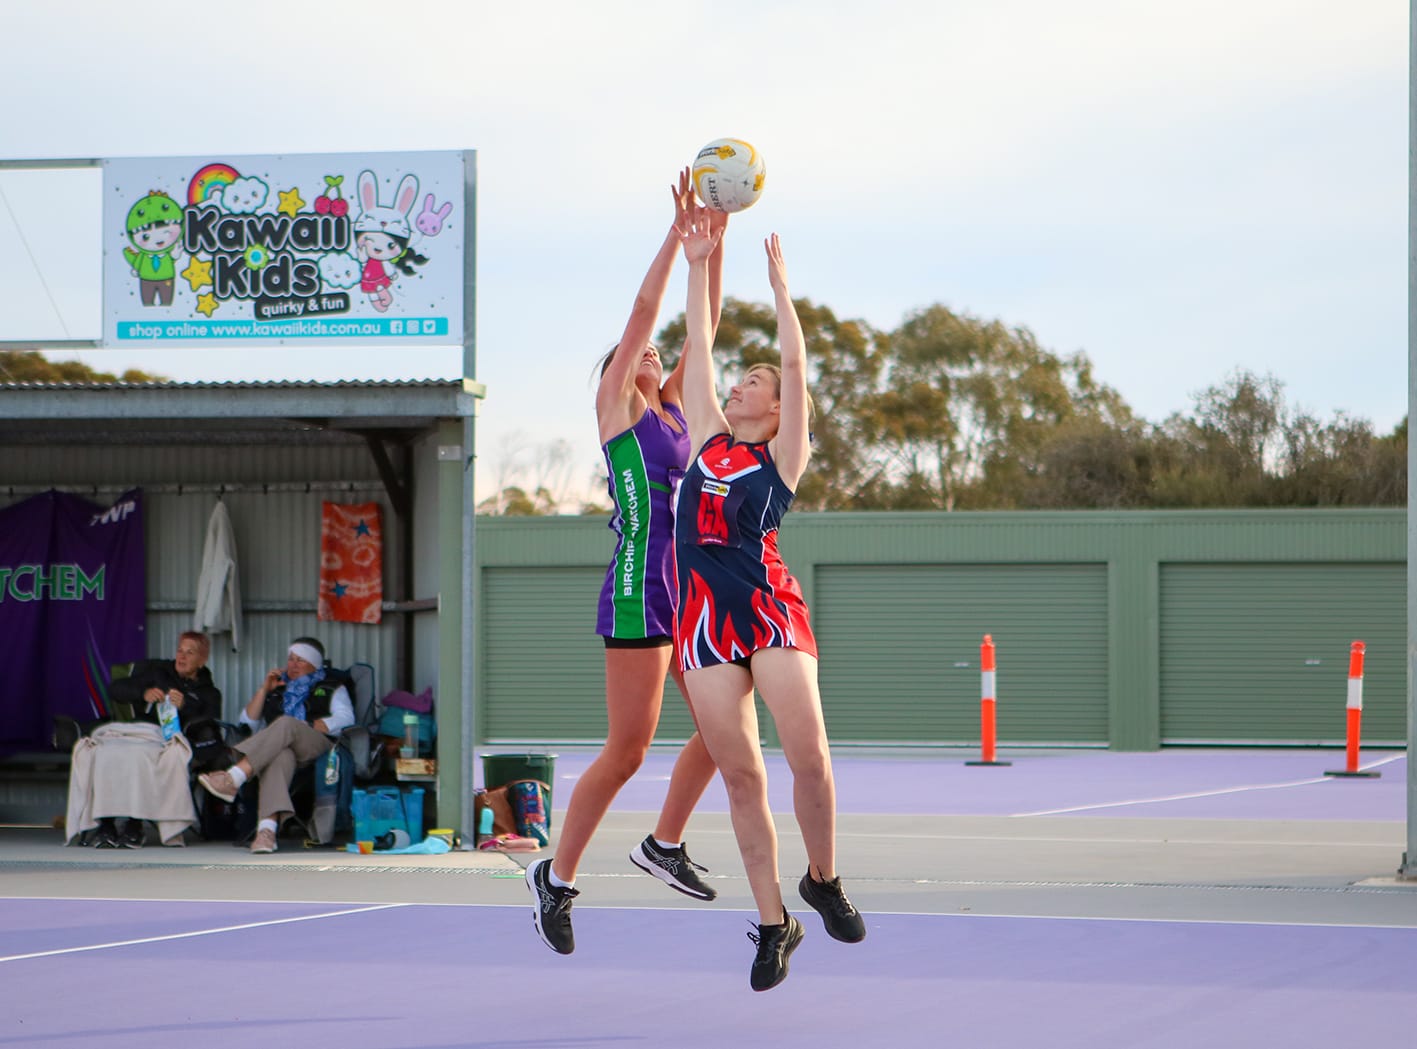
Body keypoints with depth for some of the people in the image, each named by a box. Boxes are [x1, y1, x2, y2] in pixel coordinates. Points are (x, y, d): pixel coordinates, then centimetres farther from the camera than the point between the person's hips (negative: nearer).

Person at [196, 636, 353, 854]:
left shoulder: (331, 687, 24)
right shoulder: (279, 687, 34)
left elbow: (345, 719, 3)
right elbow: (248, 722, 24)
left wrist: (305, 727, -6)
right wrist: (264, 689, 13)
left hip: (319, 746, -2)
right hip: (282, 747, 2)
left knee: (286, 725, -36)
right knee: (280, 756, -39)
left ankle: (234, 778, -55)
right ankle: (267, 828, -64)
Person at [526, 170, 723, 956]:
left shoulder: (673, 406, 17)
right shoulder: (616, 404, 0)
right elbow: (643, 309, -8)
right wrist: (680, 230, -8)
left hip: (689, 589, 8)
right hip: (638, 589, -8)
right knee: (628, 749, -7)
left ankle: (665, 844, 22)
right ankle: (557, 876, 4)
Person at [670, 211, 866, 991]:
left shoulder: (783, 454, 9)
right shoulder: (707, 437, 19)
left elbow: (796, 364, 2)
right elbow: (699, 347, 20)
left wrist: (779, 284, 8)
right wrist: (698, 266, 19)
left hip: (768, 600, -3)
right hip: (705, 608, 3)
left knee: (809, 758, -13)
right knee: (739, 773, 0)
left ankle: (822, 880, 11)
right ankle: (773, 922, 6)